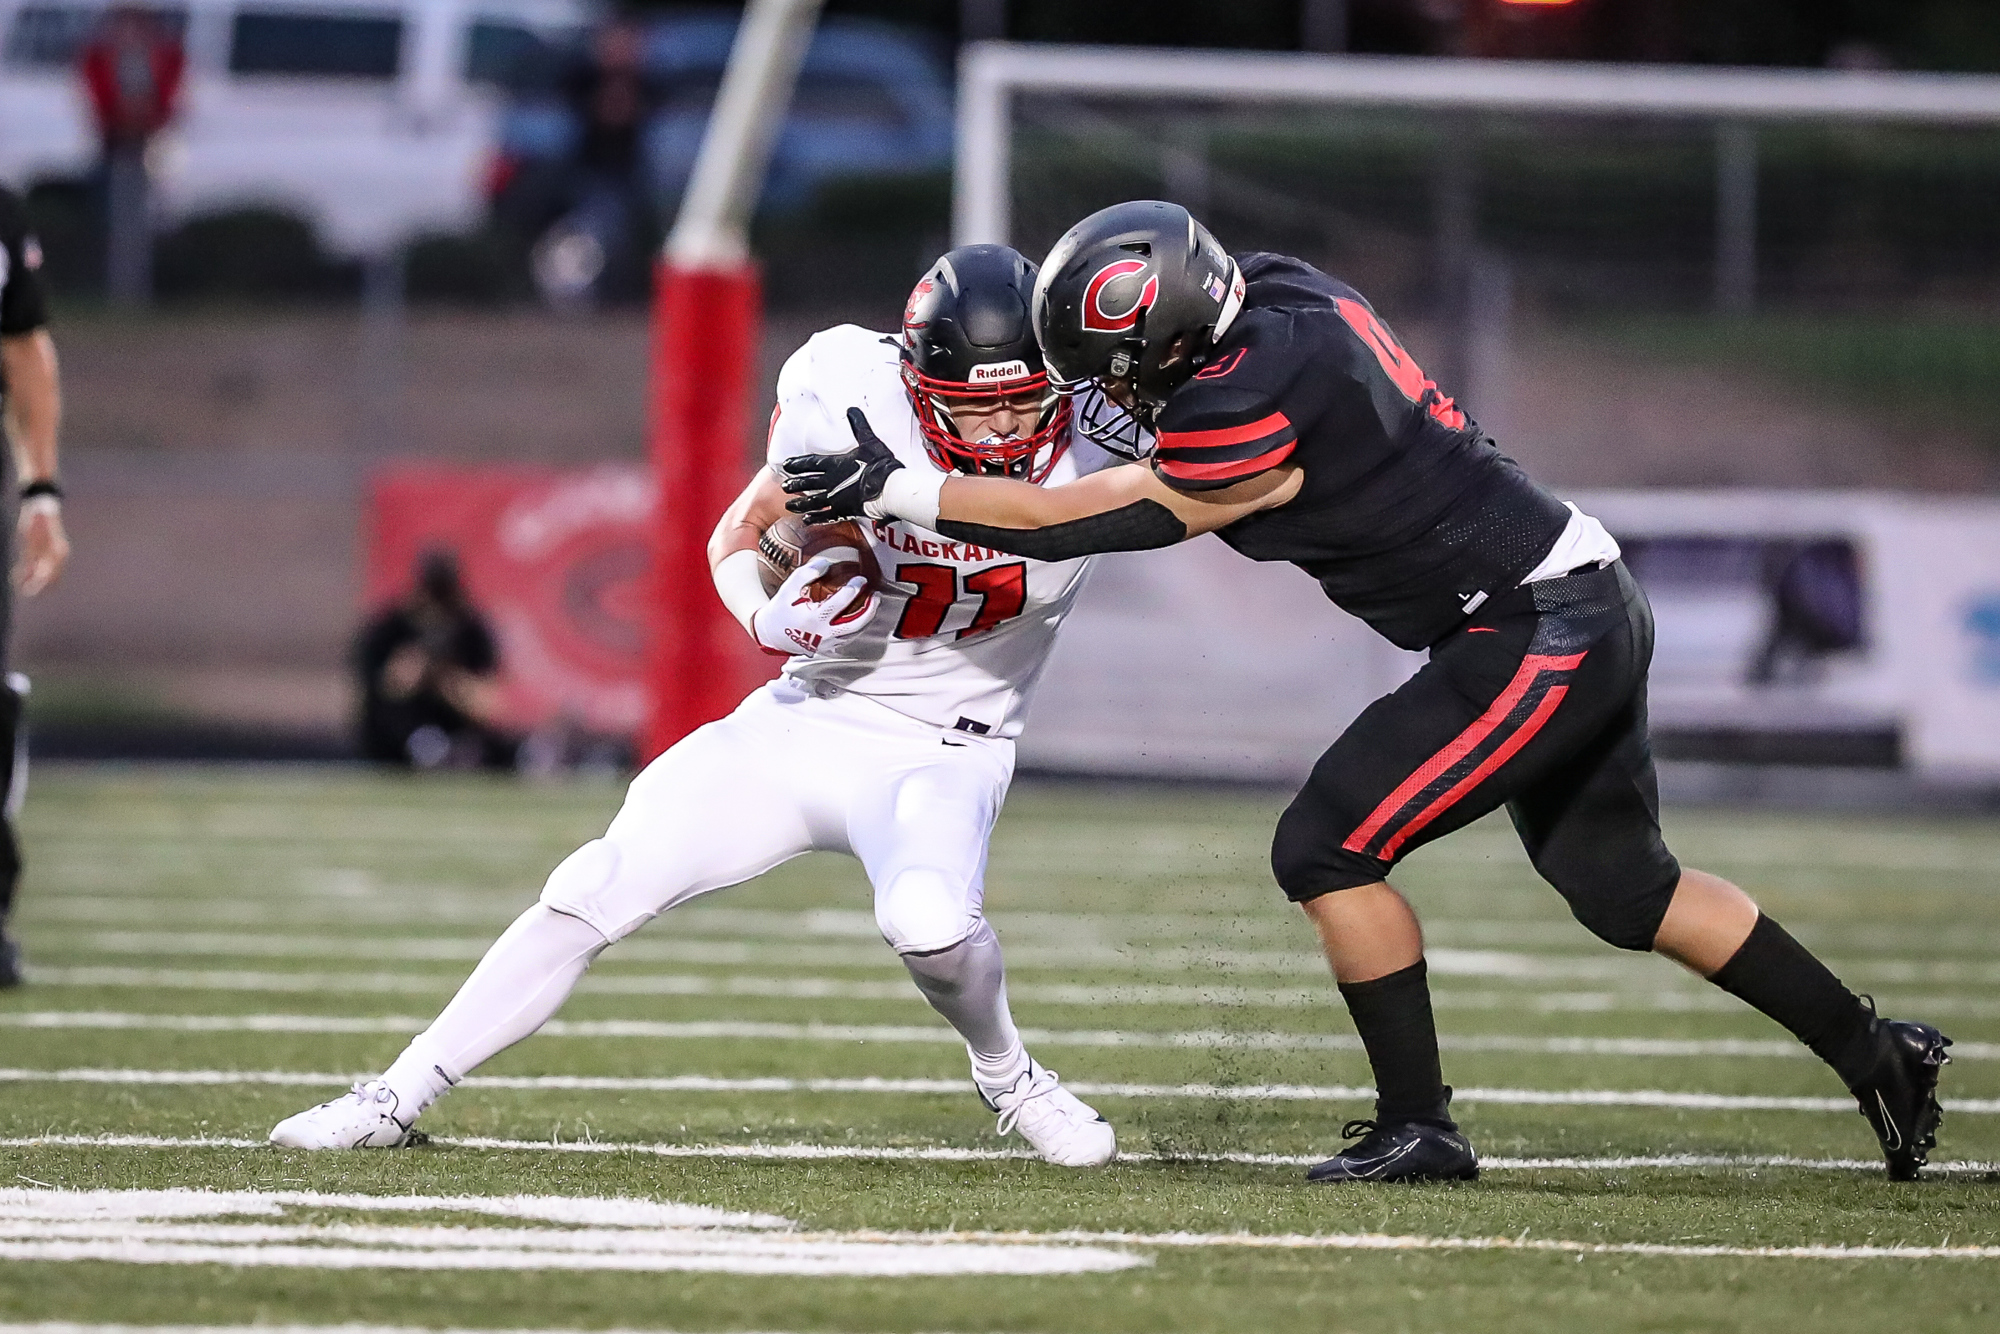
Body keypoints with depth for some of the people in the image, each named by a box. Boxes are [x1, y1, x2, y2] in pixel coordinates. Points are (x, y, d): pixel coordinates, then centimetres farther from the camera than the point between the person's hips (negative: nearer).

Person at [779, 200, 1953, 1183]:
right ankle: (1878, 1056, 29)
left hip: (1537, 638, -10)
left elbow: (1091, 520, -14)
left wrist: (898, 491, -11)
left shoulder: (1254, 405, -25)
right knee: (1622, 884, 22)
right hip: (1588, 607, 10)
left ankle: (1420, 1128, 2)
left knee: (1328, 850, -6)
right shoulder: (1278, 294, 2)